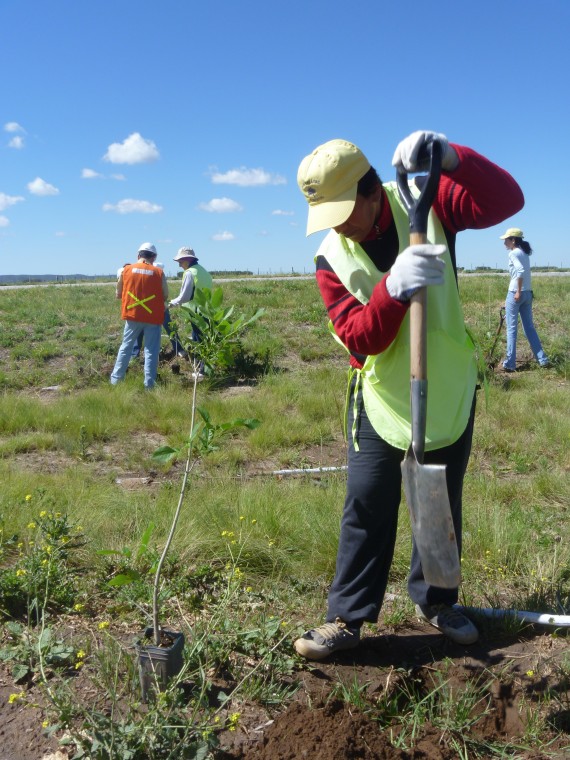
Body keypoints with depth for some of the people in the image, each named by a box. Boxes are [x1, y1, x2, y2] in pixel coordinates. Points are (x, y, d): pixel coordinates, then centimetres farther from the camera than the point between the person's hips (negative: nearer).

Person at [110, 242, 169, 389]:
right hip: (153, 317, -2)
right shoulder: (159, 273, -5)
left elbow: (118, 294, 8)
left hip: (132, 315, 2)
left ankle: (115, 379, 18)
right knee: (151, 351, 4)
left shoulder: (126, 270, 0)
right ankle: (149, 383, 3)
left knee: (126, 347, 14)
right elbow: (165, 297, 1)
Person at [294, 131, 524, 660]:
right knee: (366, 509, 0)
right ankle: (347, 618, 15)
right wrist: (393, 289, -38)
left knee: (442, 506, 14)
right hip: (381, 396, 0)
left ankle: (435, 601, 34)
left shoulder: (425, 203, -12)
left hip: (449, 391, 1)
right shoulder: (331, 257, -12)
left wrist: (450, 157, -38)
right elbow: (357, 338, -20)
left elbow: (506, 200, -24)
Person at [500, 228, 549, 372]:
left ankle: (509, 364, -2)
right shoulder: (524, 253, 16)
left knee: (511, 328, -4)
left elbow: (520, 271, -23)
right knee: (529, 327, 12)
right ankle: (543, 360, 12)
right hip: (528, 293, 8)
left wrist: (518, 292, -22)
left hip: (515, 293, -8)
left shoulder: (513, 253, -9)